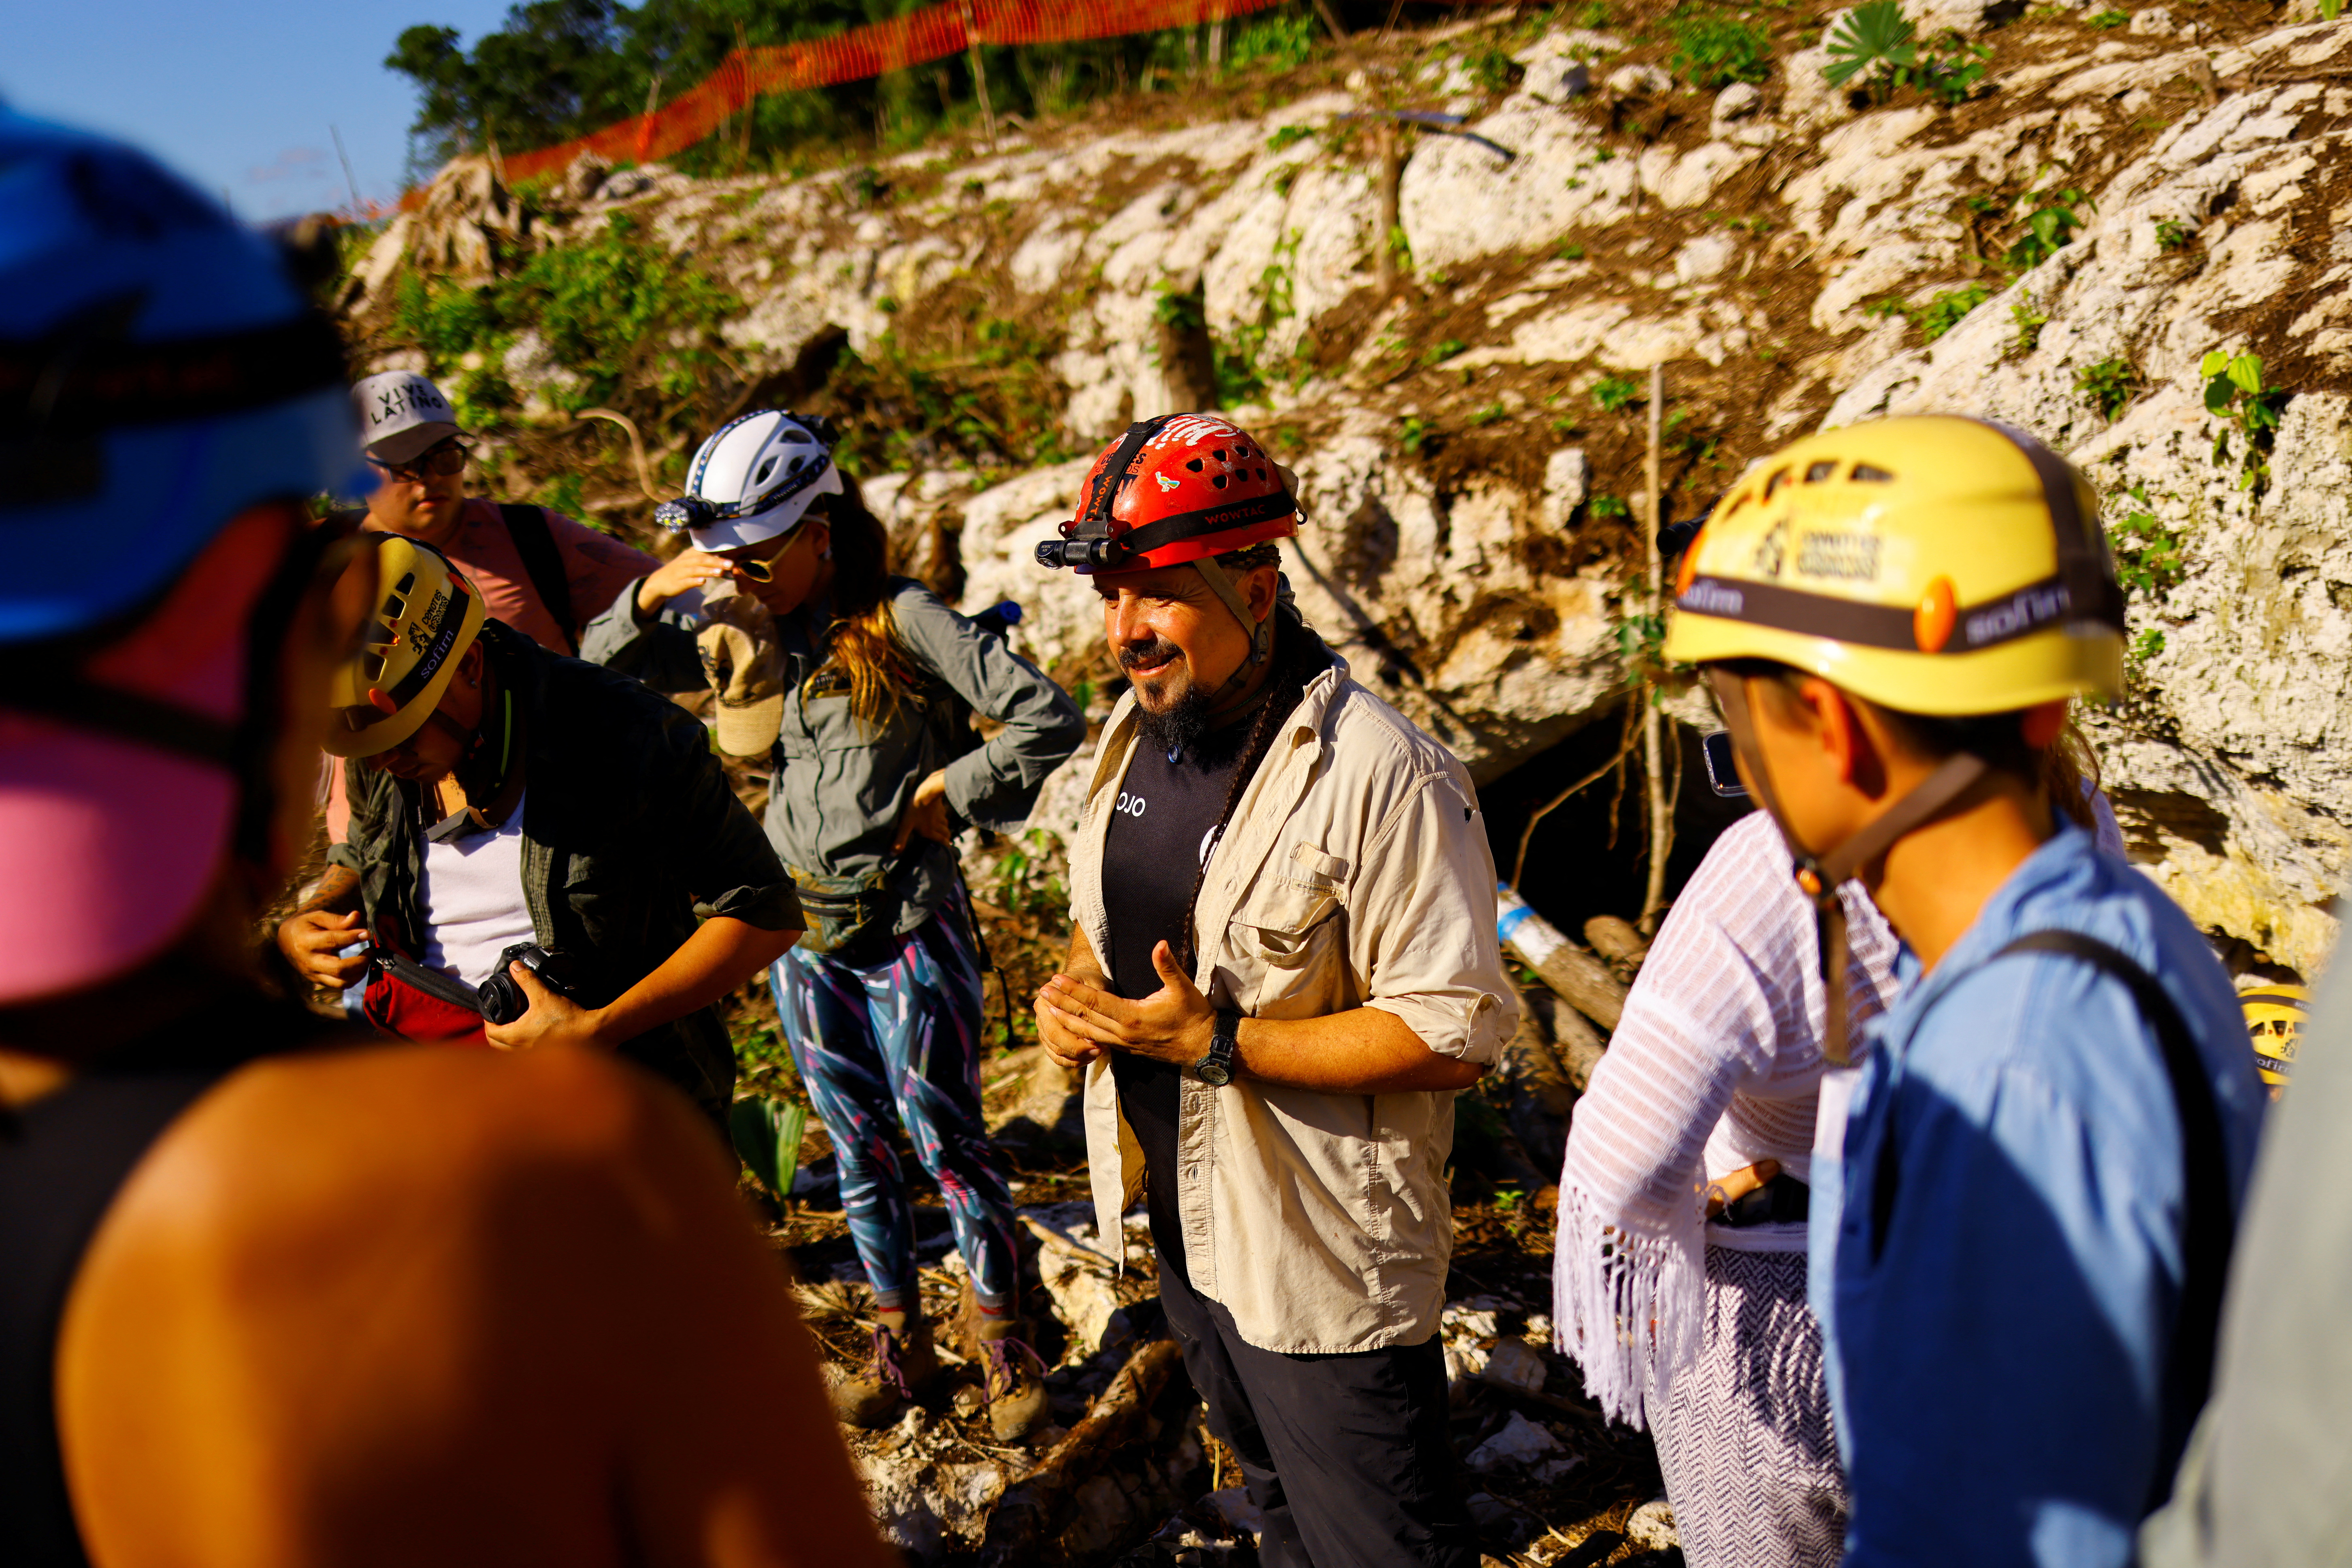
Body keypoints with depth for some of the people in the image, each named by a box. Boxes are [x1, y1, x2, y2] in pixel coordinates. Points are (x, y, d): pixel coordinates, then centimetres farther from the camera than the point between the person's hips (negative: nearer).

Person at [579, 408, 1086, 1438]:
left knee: (946, 1139, 4)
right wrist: (651, 597, -13)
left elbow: (1051, 719, -18)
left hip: (907, 922, -5)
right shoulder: (738, 632, 2)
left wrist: (943, 792, -13)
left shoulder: (898, 620, -15)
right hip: (798, 927, 5)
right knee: (856, 1146, 15)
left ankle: (1002, 1340, 22)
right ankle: (899, 1341, 31)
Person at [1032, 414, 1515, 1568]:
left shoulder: (1380, 777, -25)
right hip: (1178, 1220, 8)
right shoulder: (1139, 733, 2)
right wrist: (1074, 990, -4)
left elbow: (1456, 1033, -25)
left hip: (1322, 1254, -8)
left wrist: (1221, 1042, -27)